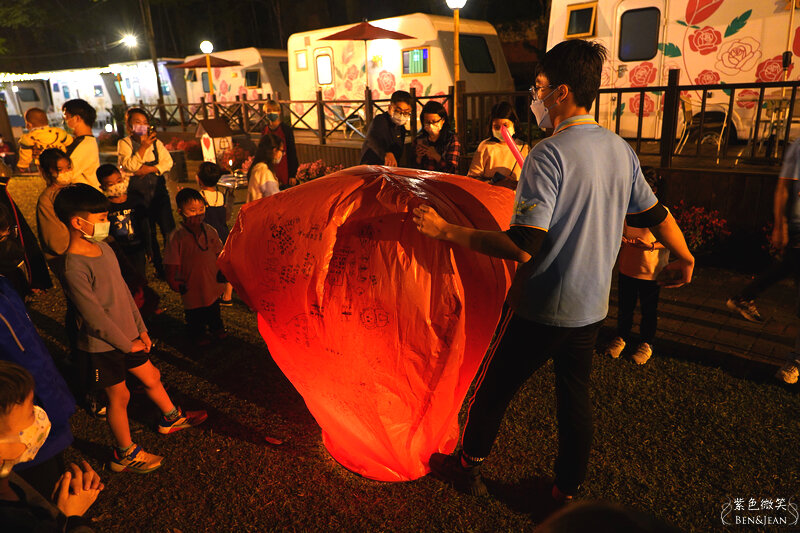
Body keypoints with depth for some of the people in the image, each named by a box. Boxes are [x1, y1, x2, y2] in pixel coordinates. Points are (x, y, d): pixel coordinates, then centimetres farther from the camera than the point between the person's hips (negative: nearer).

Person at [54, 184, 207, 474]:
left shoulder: (103, 248, 1)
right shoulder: (74, 267, -26)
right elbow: (95, 317, -23)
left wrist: (141, 330, 10)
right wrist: (127, 344, -11)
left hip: (127, 336, 8)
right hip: (103, 345, -7)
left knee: (151, 377, 22)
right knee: (119, 396, 8)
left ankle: (171, 418, 46)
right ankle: (125, 454, 28)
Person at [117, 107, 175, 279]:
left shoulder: (155, 142, 10)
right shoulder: (124, 143, 0)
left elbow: (168, 162, 2)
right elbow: (130, 166, -14)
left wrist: (149, 169, -11)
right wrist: (143, 146, -20)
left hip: (158, 189, 2)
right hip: (138, 192, -2)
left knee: (169, 229, -3)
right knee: (148, 233, 4)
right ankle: (159, 268, 16)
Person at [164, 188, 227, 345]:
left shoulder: (210, 231, -4)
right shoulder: (177, 236, -16)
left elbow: (219, 253, 9)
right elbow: (172, 264, -11)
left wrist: (221, 272, 5)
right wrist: (175, 283, -12)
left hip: (212, 284, 4)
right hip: (192, 287, -4)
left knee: (214, 311, 26)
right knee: (195, 316, 17)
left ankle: (216, 327, 50)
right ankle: (198, 334, 41)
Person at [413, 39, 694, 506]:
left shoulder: (548, 155, -20)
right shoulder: (622, 151, 4)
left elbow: (523, 247, -26)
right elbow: (656, 215, 15)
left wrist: (445, 231, -23)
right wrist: (685, 258, 33)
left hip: (540, 309, -7)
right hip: (592, 307, 7)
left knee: (493, 389, 13)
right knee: (576, 397, 18)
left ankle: (468, 468, 34)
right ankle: (568, 493, 34)